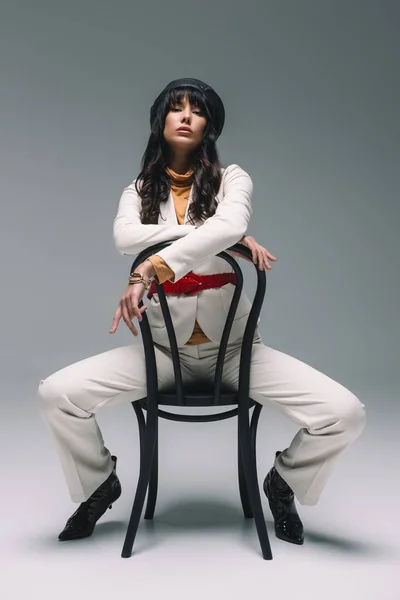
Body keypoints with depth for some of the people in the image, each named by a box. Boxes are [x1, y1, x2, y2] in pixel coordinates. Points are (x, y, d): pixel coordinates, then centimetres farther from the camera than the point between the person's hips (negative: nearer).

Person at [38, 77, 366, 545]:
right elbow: (125, 238, -17)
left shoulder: (232, 179, 1)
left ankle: (283, 483, 18)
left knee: (346, 414, -17)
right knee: (54, 395, -17)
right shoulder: (139, 191, 7)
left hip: (234, 346, -1)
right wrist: (225, 236, -21)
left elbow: (228, 224, -23)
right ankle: (100, 484, 16)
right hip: (163, 347, 1)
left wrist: (148, 271, -34)